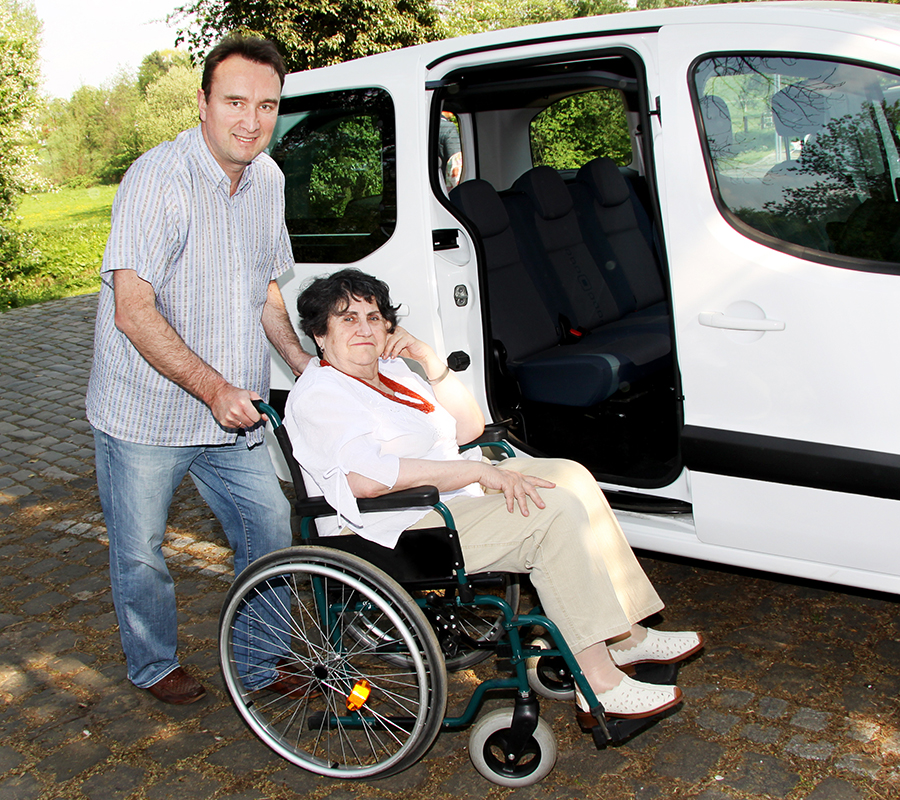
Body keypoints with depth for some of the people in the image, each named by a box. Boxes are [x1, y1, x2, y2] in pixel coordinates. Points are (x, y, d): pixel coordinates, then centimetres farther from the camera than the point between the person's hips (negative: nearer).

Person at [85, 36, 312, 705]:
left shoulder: (268, 180, 5)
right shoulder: (159, 178, -19)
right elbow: (134, 312, -24)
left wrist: (308, 369, 6)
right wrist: (214, 388, -28)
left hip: (234, 419, 6)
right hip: (145, 416, -6)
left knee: (272, 533, 11)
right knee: (141, 555, 9)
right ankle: (156, 666, 35)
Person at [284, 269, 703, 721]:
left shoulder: (391, 370, 15)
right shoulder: (319, 395, -13)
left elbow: (467, 429, 13)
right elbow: (367, 478, -30)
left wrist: (429, 360, -1)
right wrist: (481, 472, -29)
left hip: (449, 496, 10)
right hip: (394, 536, -9)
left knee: (568, 476, -1)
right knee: (554, 512, -21)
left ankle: (625, 635, 2)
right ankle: (599, 680, -18)